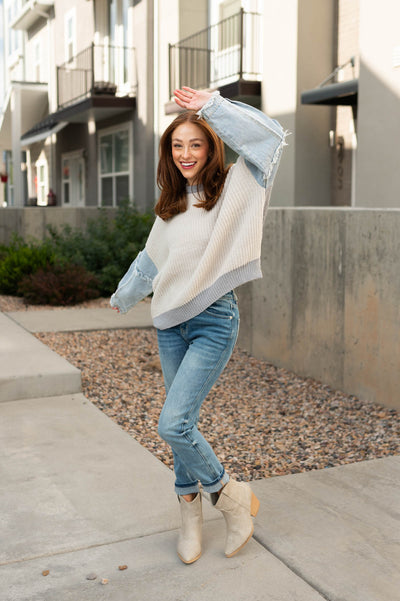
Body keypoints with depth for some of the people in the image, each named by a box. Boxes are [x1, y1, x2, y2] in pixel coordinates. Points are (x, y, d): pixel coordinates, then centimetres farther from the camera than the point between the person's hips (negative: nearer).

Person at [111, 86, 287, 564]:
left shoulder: (231, 192, -6)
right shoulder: (172, 204, 11)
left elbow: (270, 136, -19)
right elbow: (152, 258, 26)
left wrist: (213, 105, -13)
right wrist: (123, 296, 39)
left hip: (213, 322, -6)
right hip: (170, 322, 6)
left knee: (173, 425, -14)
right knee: (182, 423, 11)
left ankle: (232, 496, 10)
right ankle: (190, 515, 28)